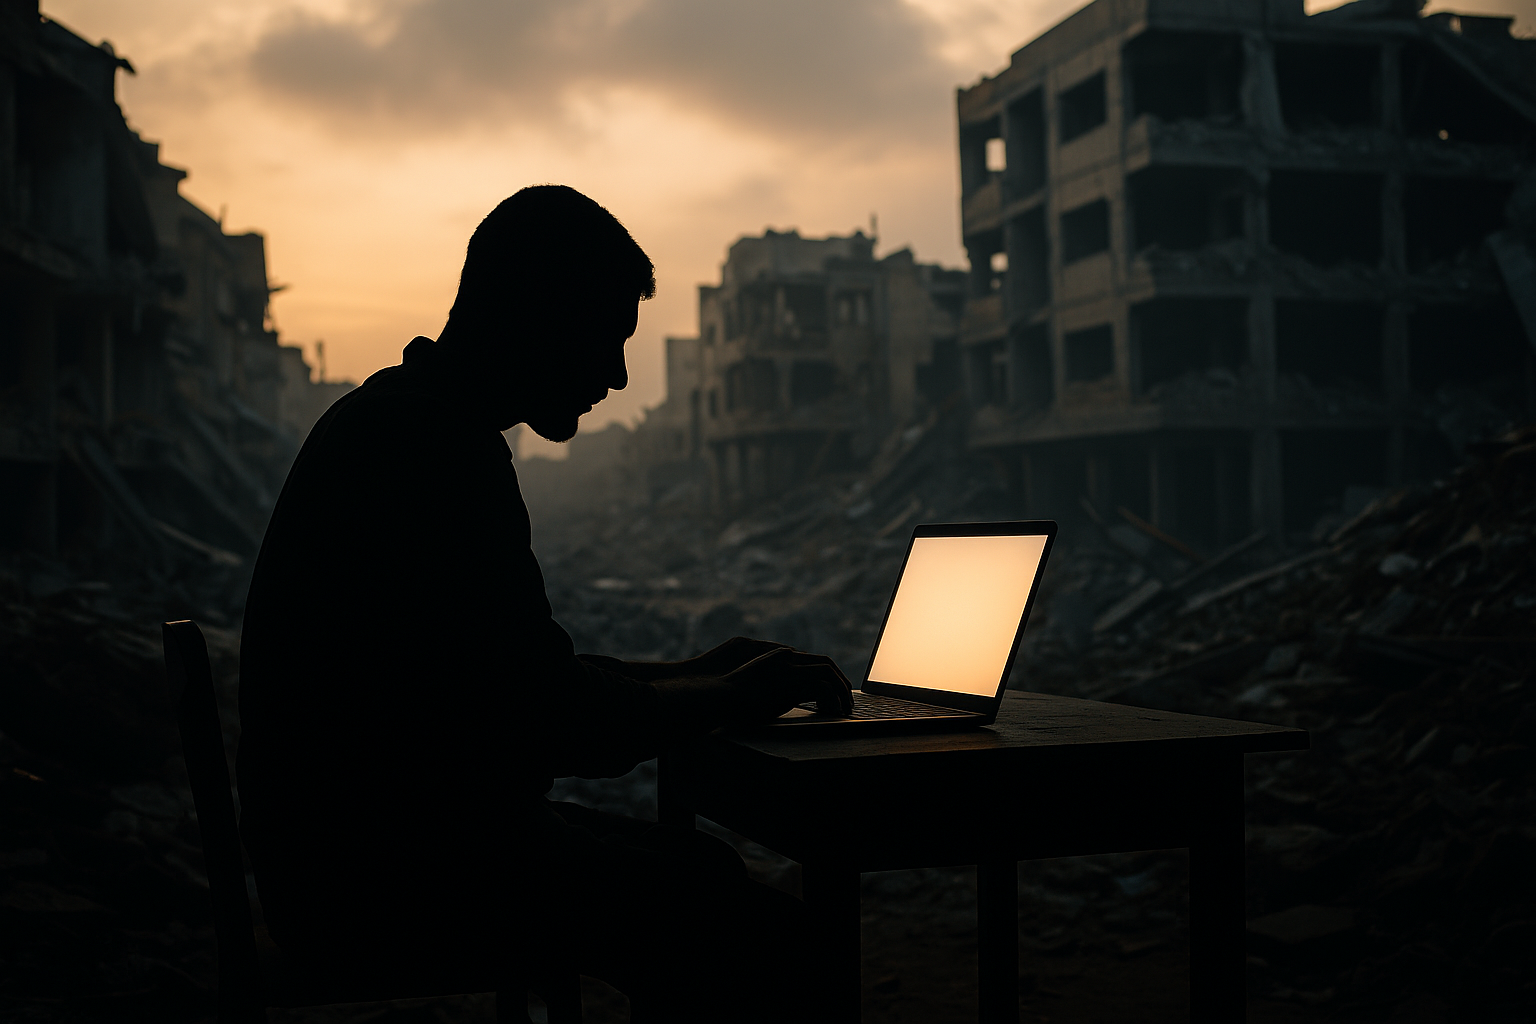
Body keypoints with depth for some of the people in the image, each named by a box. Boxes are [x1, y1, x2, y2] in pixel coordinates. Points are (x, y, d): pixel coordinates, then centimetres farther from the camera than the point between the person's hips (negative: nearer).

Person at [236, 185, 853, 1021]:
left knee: (702, 871, 18)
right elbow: (563, 725, -22)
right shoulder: (438, 457, -20)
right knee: (765, 938, -15)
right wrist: (737, 697, -5)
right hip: (376, 866, -11)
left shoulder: (397, 424, 14)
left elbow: (511, 671, 22)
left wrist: (689, 676, 15)